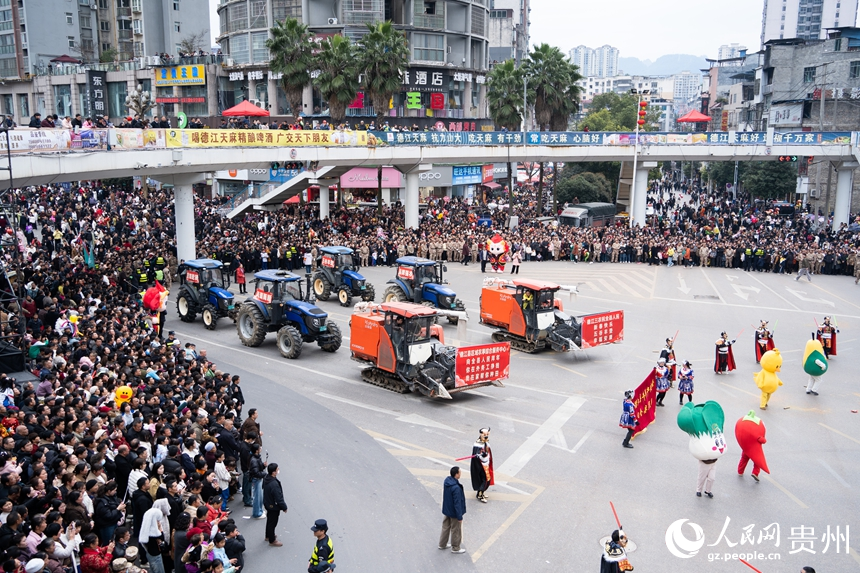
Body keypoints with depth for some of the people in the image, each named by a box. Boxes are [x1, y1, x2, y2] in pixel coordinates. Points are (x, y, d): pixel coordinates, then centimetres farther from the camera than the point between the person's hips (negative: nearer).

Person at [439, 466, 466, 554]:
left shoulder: (446, 481, -7)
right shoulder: (456, 488, -34)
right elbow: (457, 503, -27)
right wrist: (460, 516, -17)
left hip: (446, 510, 8)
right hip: (454, 512, -8)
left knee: (445, 527, 24)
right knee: (456, 530, 12)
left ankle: (442, 544, 39)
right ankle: (455, 548, 28)